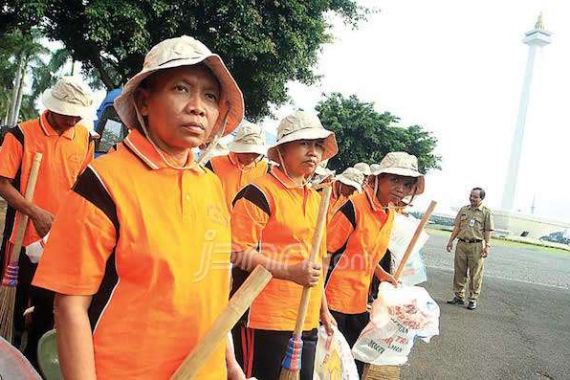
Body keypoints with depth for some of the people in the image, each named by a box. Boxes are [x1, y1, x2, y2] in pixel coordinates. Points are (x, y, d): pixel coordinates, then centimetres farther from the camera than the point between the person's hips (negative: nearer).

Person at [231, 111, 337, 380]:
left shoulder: (316, 199, 13)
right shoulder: (260, 193, -11)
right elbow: (237, 253, -15)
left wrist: (323, 309, 20)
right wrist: (290, 272, -23)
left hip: (308, 321, 8)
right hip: (267, 321, -7)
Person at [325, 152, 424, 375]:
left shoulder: (390, 214, 6)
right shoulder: (354, 207, -19)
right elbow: (325, 252, -17)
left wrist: (381, 274, 5)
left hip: (359, 303, 8)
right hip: (335, 300, -7)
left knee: (355, 364, 17)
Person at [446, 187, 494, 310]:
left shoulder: (486, 212, 3)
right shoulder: (463, 209, 12)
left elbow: (488, 231, 0)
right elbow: (457, 227, 14)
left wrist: (487, 246, -7)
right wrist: (451, 241, 8)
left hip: (477, 246, -4)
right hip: (461, 244, 4)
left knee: (475, 274, 0)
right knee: (459, 272, 7)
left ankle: (473, 299, 8)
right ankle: (459, 296, 17)